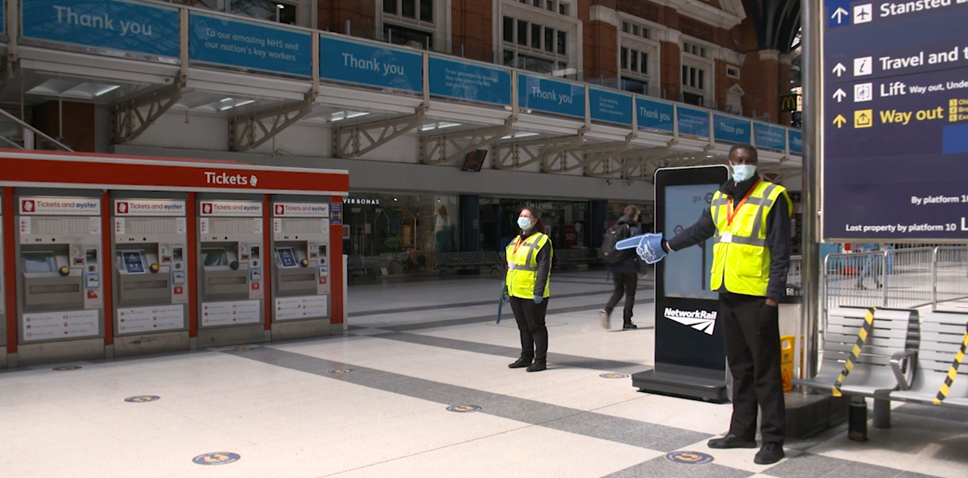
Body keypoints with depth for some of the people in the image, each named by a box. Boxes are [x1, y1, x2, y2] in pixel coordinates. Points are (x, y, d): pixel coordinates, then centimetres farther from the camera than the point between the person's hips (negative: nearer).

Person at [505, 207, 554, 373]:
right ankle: (526, 357, 26)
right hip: (515, 293, 8)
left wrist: (538, 292, -21)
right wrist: (507, 286, 18)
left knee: (536, 327, 0)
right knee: (523, 327, 16)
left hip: (532, 294, -8)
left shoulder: (542, 241, -10)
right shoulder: (516, 241, 16)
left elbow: (543, 269, -16)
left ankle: (540, 360, 9)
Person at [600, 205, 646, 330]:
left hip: (615, 266, 5)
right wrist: (642, 268, -8)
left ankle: (607, 310, -9)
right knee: (630, 293, 7)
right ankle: (627, 322, 10)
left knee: (618, 291, 16)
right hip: (629, 266, -5)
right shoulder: (635, 229, -8)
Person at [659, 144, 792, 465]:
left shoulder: (772, 197, -5)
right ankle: (742, 431, 23)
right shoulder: (721, 199, 14)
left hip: (756, 296, -6)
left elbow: (780, 250, -9)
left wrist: (774, 294, -14)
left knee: (765, 369, -2)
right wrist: (668, 245, 31)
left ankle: (773, 439, 6)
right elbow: (700, 230, 28)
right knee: (739, 367, 14)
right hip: (727, 293, 7)